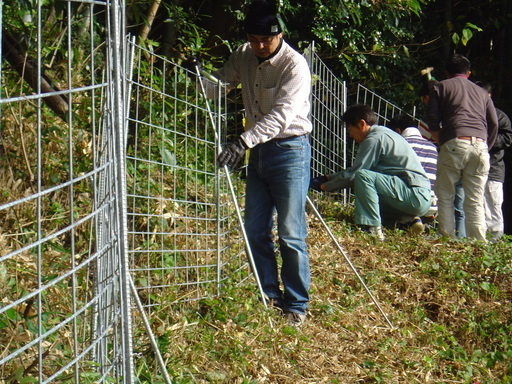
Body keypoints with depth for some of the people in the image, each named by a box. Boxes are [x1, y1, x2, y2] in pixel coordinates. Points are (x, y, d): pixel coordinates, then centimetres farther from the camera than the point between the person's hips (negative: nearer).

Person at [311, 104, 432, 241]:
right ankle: (408, 219, 13)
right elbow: (355, 170, 25)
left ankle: (373, 229, -22)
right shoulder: (382, 133, 19)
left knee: (363, 176, -22)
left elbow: (352, 175, -11)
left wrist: (327, 186, 3)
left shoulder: (374, 139, -11)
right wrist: (330, 177, 24)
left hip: (415, 197, -10)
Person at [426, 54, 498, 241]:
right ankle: (479, 242, -6)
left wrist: (441, 141, 19)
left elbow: (432, 119, 5)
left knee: (445, 196, 5)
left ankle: (447, 238, -4)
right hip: (480, 145, 3)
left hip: (454, 143, -3)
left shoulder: (441, 87, 16)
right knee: (475, 201, 4)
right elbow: (493, 122, 16)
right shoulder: (481, 92, 26)